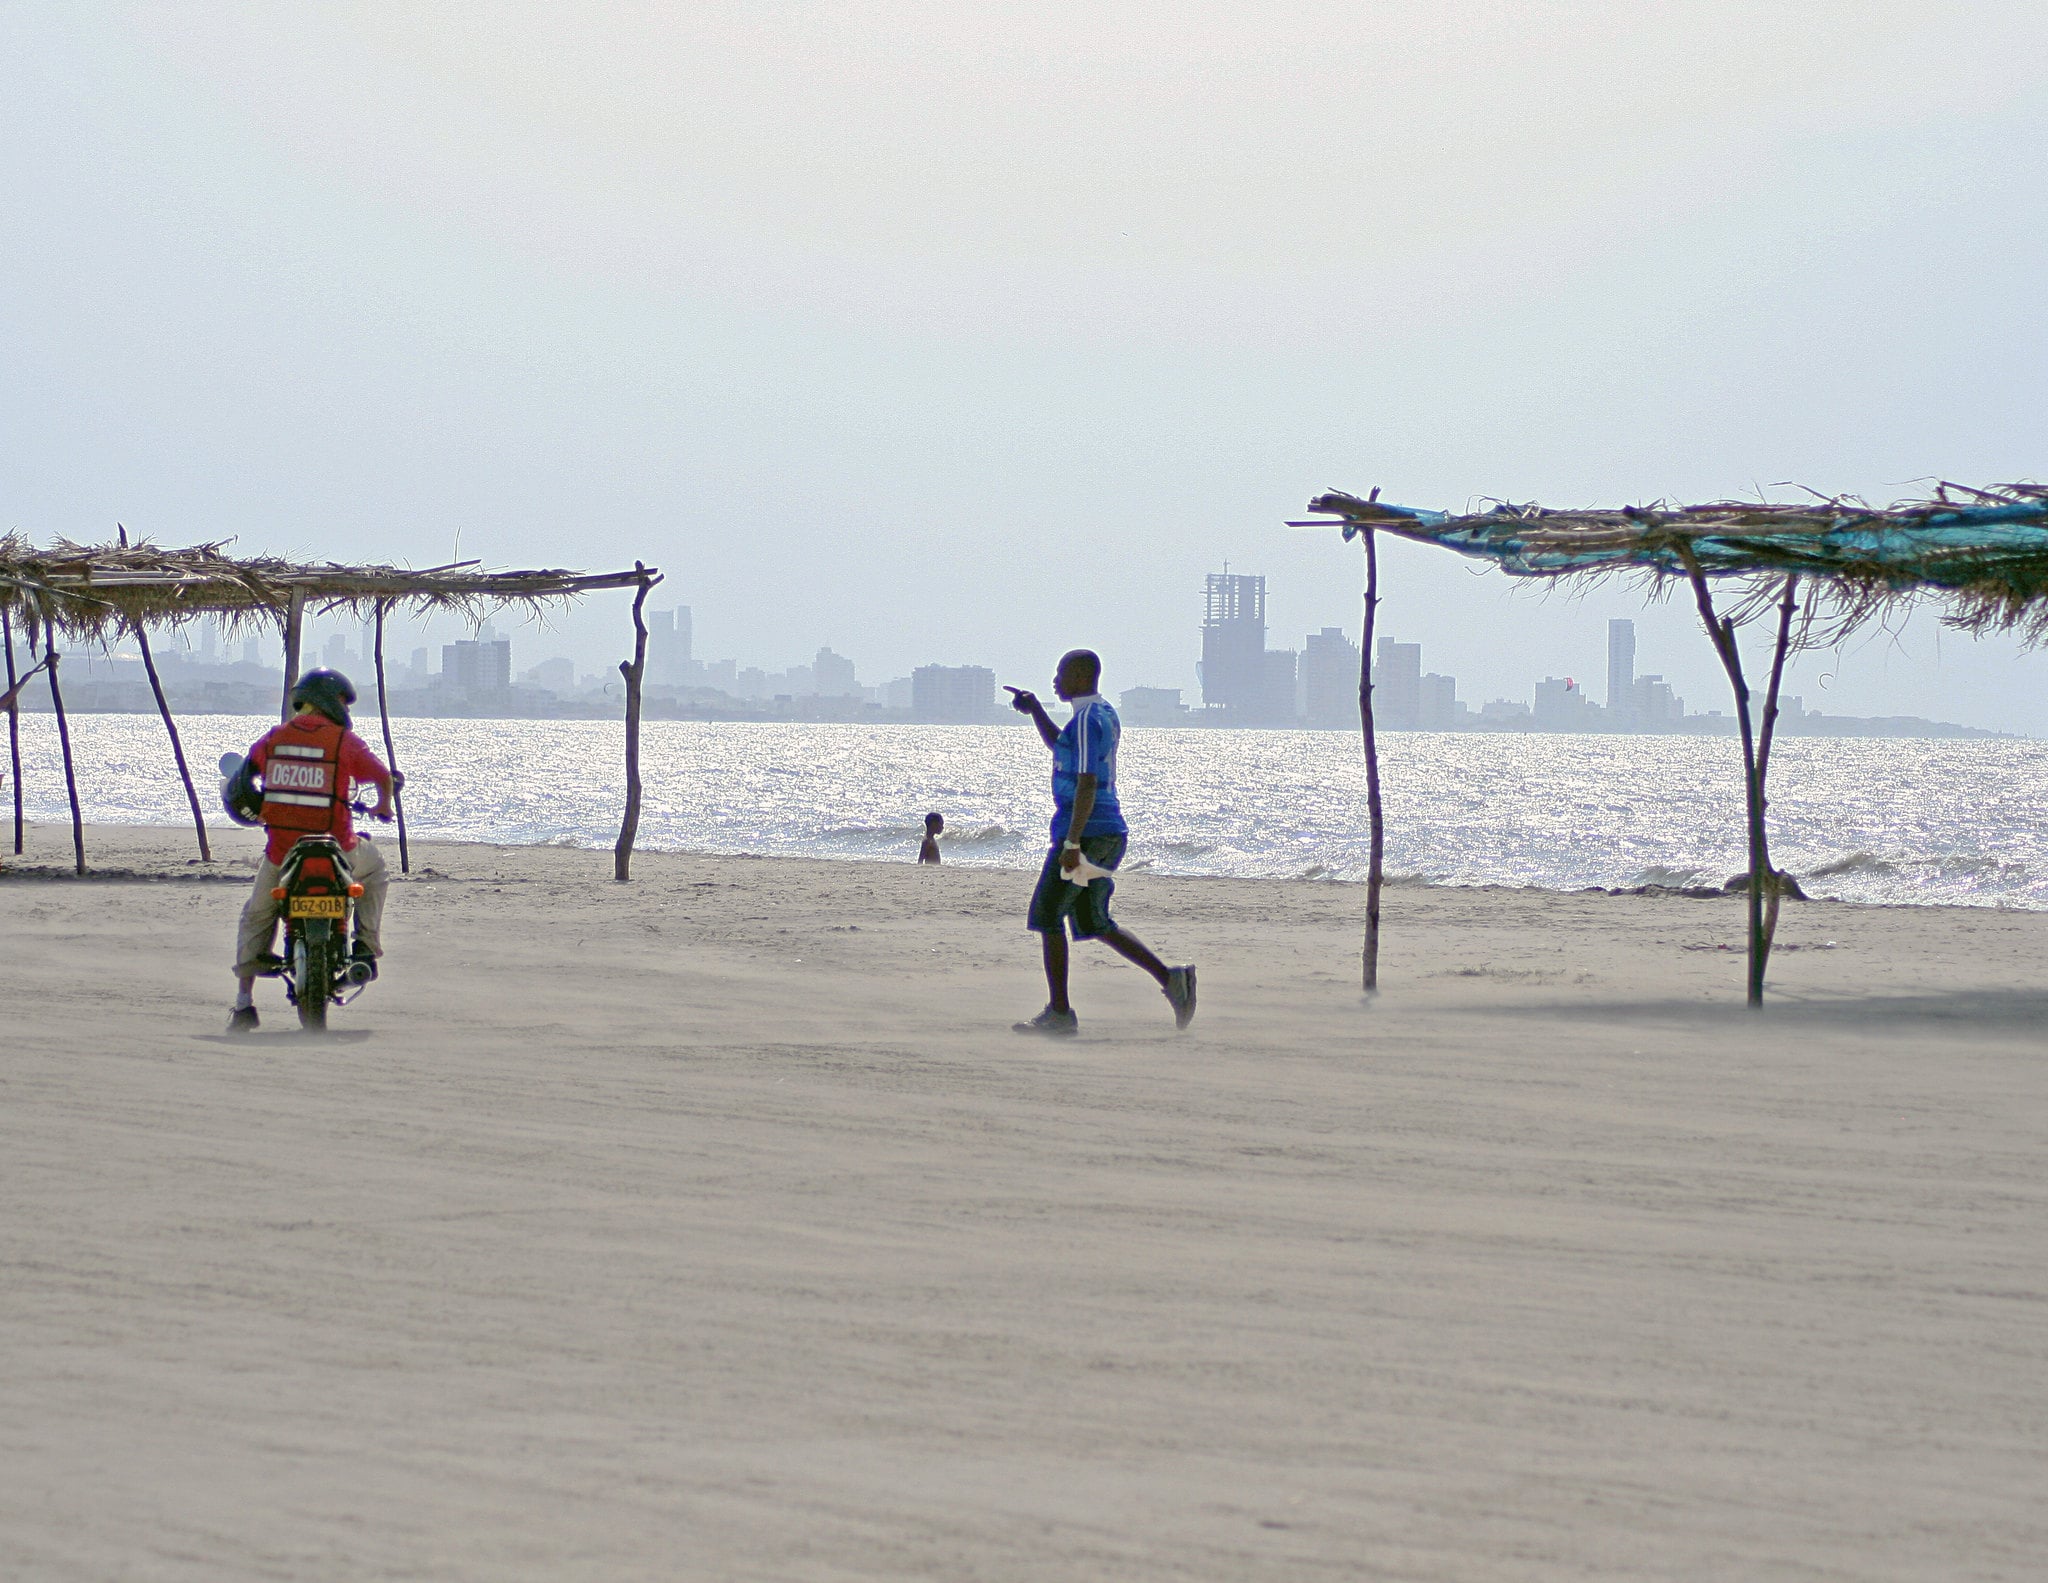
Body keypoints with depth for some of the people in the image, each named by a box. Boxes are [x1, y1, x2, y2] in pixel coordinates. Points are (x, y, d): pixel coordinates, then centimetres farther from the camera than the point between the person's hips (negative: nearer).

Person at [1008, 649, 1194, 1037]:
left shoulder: (1087, 720, -13)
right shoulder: (1105, 714, 17)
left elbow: (1087, 783, -21)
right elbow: (1060, 745, 36)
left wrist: (1071, 842, -25)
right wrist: (1034, 710, 26)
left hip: (1086, 830, -10)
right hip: (1111, 833, 10)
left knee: (1047, 915, -1)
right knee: (1093, 923, 12)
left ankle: (1059, 1012, -1)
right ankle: (1171, 979, 0)